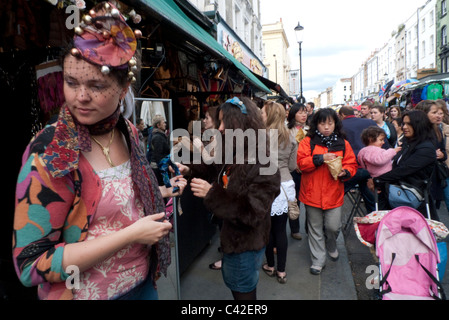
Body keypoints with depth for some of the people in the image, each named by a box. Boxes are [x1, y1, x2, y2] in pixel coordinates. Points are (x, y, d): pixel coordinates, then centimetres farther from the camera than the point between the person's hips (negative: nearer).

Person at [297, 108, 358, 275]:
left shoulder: (343, 143, 6)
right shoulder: (308, 142, -1)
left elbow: (351, 164, 8)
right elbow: (302, 163, -10)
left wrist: (345, 172, -12)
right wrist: (321, 158, -20)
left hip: (334, 194, 1)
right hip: (312, 193, -1)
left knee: (333, 226, 3)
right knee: (315, 228, 10)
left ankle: (332, 247, 39)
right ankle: (318, 260, 27)